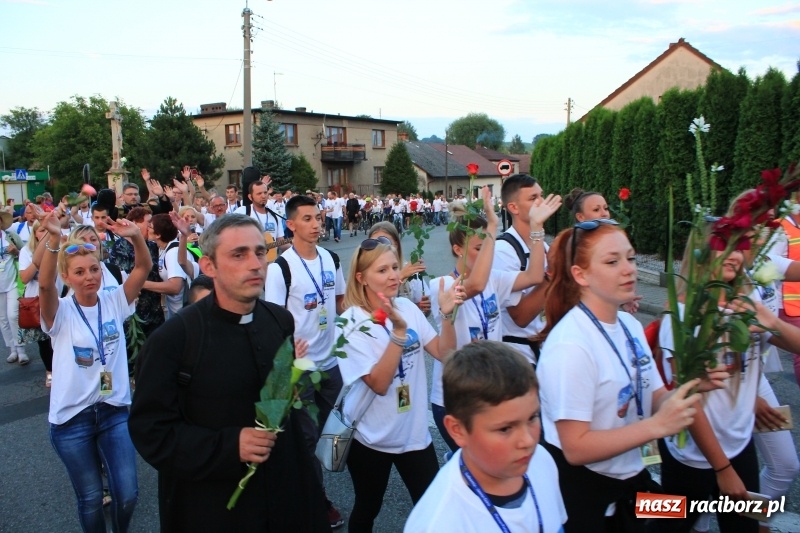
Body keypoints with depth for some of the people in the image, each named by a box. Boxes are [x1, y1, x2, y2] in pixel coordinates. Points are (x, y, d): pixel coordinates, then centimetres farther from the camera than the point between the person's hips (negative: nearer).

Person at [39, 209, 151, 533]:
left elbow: (143, 268, -14)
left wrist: (136, 237, -33)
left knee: (127, 494, 5)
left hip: (114, 410, 2)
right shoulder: (60, 312, -8)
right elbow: (44, 284, -29)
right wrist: (54, 240, -44)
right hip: (72, 417, -2)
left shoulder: (114, 302, -2)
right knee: (90, 498, 12)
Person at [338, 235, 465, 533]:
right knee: (368, 509, 17)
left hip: (415, 431, 4)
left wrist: (447, 313, -20)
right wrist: (398, 330, -34)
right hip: (371, 436, -4)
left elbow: (444, 353, -4)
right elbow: (378, 383, -25)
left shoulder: (407, 307, -3)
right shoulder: (352, 322, -16)